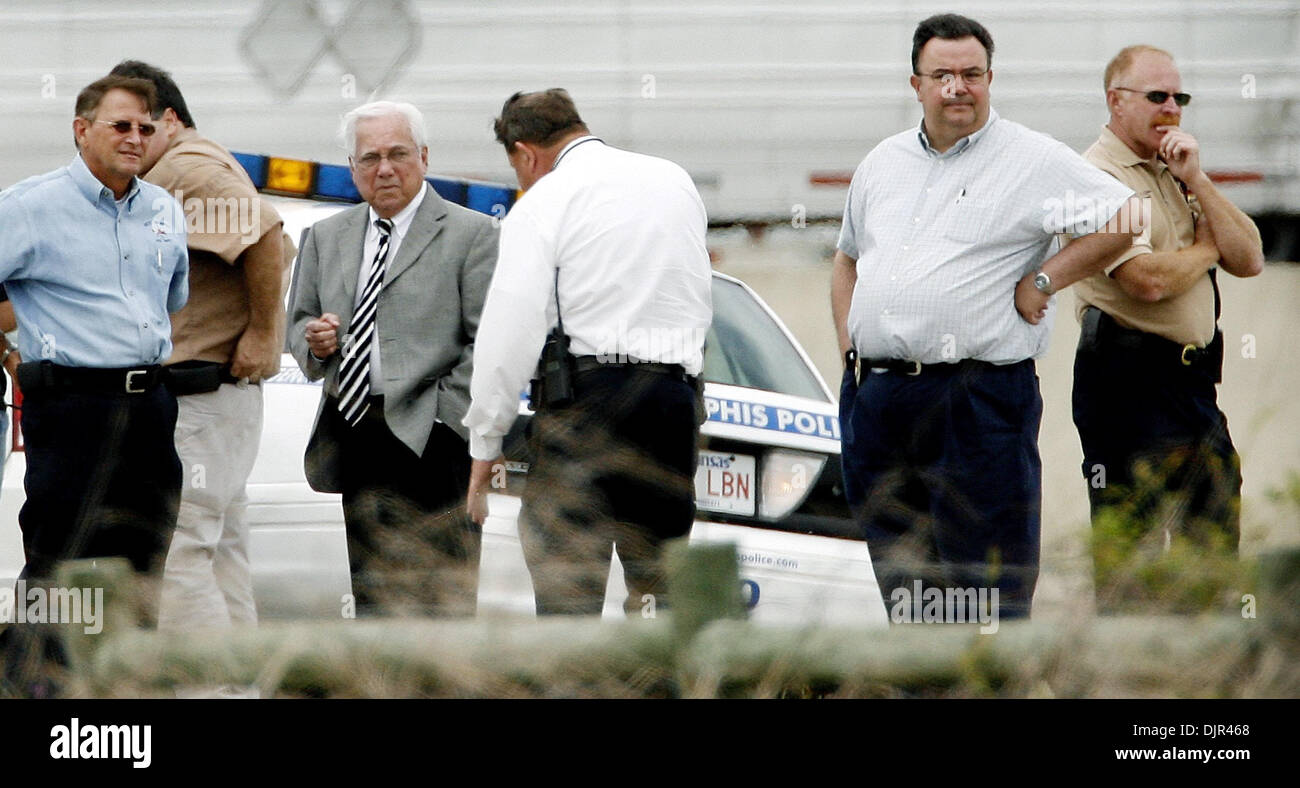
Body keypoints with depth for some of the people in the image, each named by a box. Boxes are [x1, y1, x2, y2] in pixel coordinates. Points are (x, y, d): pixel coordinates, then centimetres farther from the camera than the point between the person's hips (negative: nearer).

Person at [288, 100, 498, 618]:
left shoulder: (471, 234, -1)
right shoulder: (326, 238, 17)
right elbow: (299, 323, 22)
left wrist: (440, 416, -14)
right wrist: (315, 341, -2)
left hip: (431, 446, -6)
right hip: (357, 446, 6)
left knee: (441, 603, -9)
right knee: (372, 599, 8)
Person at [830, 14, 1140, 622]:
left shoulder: (1033, 161, -2)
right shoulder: (883, 164, 17)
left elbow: (1125, 220, -9)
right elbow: (848, 258, 30)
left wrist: (1043, 281, -10)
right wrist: (848, 344, 16)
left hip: (978, 401, -6)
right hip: (874, 402, 6)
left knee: (983, 578, -8)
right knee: (901, 577, 10)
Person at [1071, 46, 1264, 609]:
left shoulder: (1175, 175, 18)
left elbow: (1249, 260, 10)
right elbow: (1148, 280, -20)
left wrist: (1195, 181, -1)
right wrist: (1206, 249, 0)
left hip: (1195, 381, 8)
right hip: (1128, 382, -8)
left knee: (1216, 551, 8)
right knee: (1128, 562, -6)